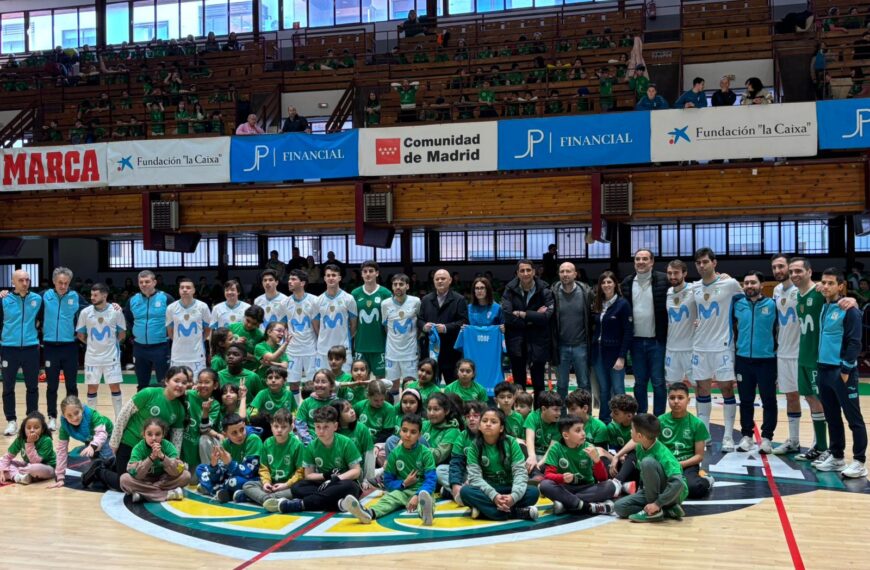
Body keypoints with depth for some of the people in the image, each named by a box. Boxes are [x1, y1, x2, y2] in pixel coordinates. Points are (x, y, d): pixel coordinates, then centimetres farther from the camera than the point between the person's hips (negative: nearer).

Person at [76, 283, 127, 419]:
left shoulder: (116, 311, -7)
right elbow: (80, 334, 7)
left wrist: (111, 343, 5)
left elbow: (122, 334, 5)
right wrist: (92, 343, 6)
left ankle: (119, 419, 11)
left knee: (115, 386, 2)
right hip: (92, 357, 1)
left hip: (111, 356, -1)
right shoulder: (85, 312, -4)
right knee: (92, 387, 7)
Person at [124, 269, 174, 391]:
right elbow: (127, 319, 21)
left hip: (160, 347, -5)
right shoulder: (133, 300, 5)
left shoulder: (166, 298, -8)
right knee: (142, 384, 15)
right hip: (139, 348, 5)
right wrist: (135, 332, 10)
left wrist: (168, 333, -9)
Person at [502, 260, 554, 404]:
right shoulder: (510, 290, -1)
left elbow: (547, 316, -19)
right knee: (518, 382, 9)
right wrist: (534, 317, -15)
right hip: (516, 342, 1)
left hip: (537, 342, -1)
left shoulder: (544, 291, -4)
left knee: (538, 383, 5)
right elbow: (507, 316, -15)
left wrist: (522, 314, -17)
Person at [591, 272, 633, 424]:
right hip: (598, 352, 5)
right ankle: (604, 421, 19)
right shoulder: (597, 304, 9)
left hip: (615, 353, -5)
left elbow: (628, 332, -11)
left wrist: (622, 357, -16)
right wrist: (592, 349, 4)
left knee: (617, 390, -1)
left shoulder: (623, 304, -8)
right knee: (603, 389, 11)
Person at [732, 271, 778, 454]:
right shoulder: (738, 304, 5)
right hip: (743, 359, 2)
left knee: (769, 401, 2)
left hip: (766, 359, -2)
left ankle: (766, 437, 10)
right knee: (746, 401, 9)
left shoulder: (772, 304, -2)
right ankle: (746, 436, 18)